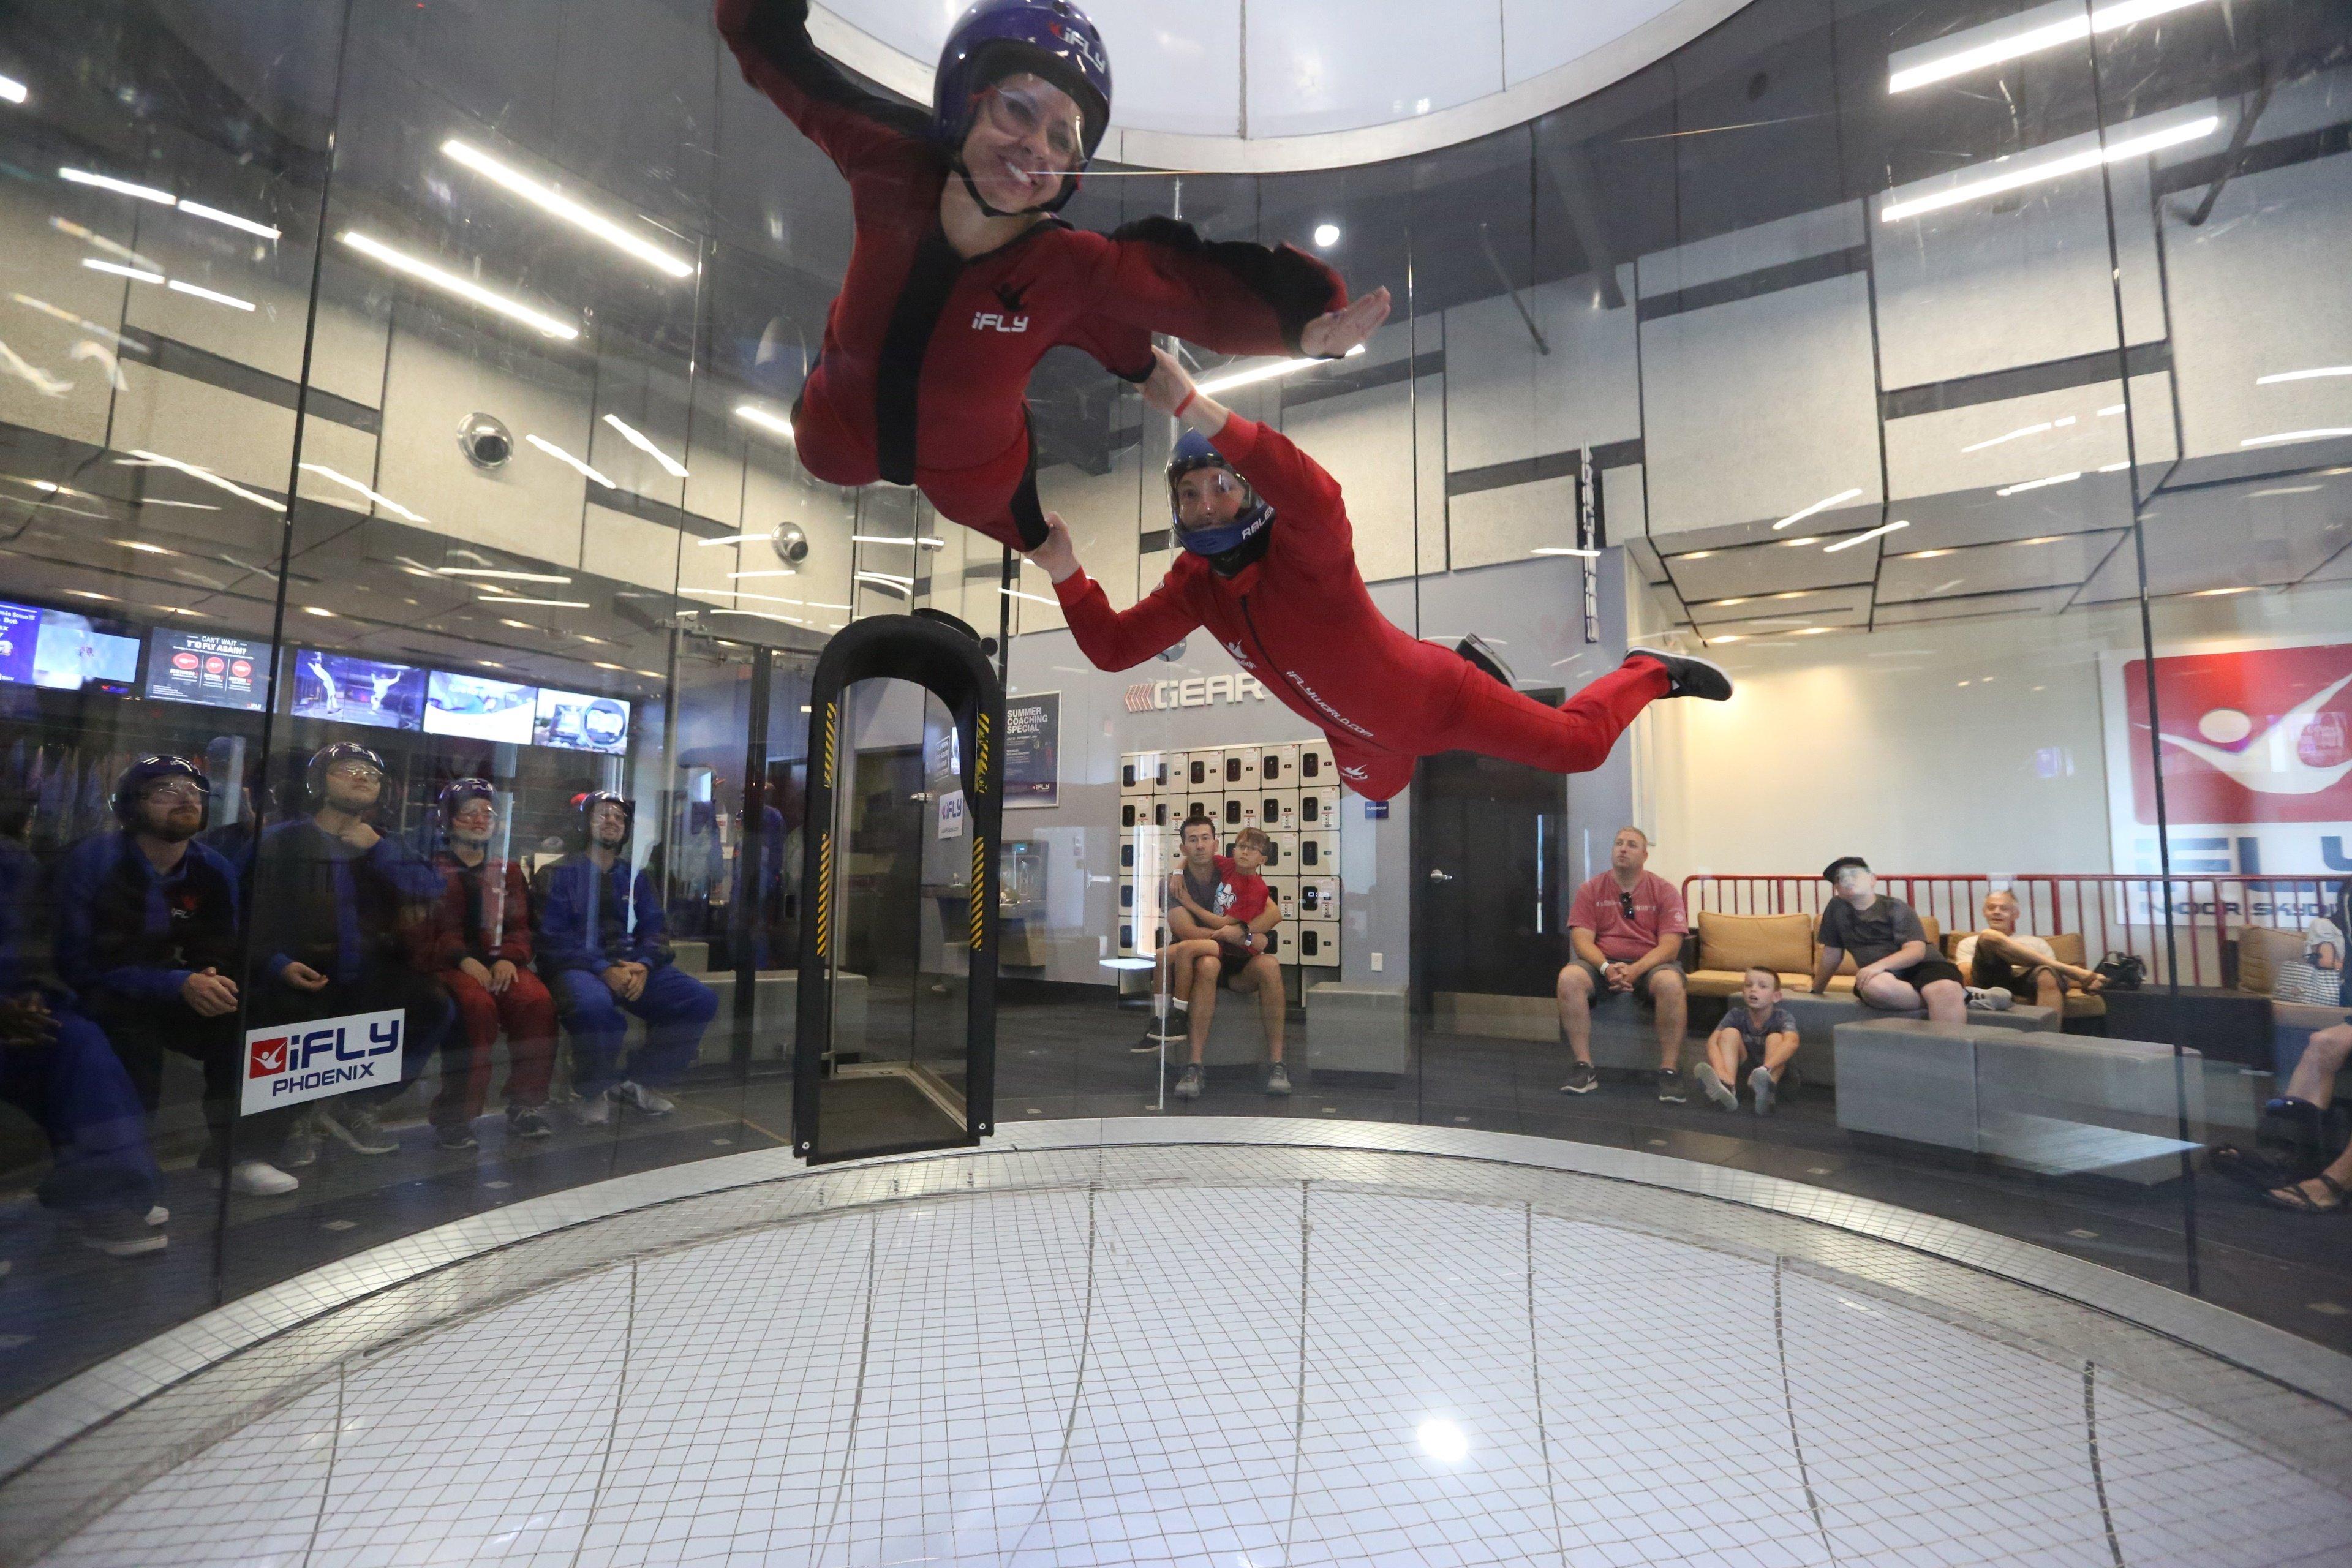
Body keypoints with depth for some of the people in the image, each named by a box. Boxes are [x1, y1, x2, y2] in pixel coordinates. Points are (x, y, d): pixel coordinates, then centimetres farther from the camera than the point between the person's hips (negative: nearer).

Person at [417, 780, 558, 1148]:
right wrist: (465, 960, -18)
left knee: (539, 1001, -30)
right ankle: (454, 1115, -24)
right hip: (448, 963, -3)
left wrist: (509, 958, -8)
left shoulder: (508, 870, 23)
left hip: (499, 961, 3)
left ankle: (526, 1106, -20)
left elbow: (519, 925, 15)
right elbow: (432, 926, 0)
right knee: (477, 1005, -37)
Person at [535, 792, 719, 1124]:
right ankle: (594, 1092, -10)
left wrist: (643, 965, -11)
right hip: (578, 968, -4)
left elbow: (656, 929, 12)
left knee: (701, 1000, -17)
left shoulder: (636, 878, 21)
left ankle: (638, 1082, 1)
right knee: (594, 1005, -40)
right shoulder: (559, 874, 6)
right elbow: (554, 937, -6)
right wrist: (603, 970, -19)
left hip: (634, 967, 5)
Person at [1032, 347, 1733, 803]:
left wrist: (1195, 408, -66)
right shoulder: (1194, 584, -14)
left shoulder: (1302, 551, -35)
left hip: (1432, 697, -7)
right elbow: (1113, 646, -15)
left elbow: (1315, 495, -60)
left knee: (1579, 744, -3)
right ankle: (1470, 660, 54)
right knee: (1374, 788, 39)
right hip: (1360, 738, 8)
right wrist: (1064, 572, -31)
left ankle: (1651, 671, 29)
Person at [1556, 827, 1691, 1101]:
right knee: (1569, 977, -31)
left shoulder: (1664, 891, 2)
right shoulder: (1591, 890, 6)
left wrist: (1635, 971, -23)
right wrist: (1606, 968, -22)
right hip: (1603, 964, 1)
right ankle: (1584, 1068, -23)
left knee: (1671, 982, -36)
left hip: (1650, 965, -1)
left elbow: (1669, 945, -7)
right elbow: (1582, 940, -2)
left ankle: (1669, 1072, -22)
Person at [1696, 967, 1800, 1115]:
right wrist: (1720, 1070, -47)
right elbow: (1713, 1041, -25)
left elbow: (1791, 1043, -37)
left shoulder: (1782, 1017, -14)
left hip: (1778, 1074, -2)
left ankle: (1767, 1091, -49)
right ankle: (1727, 1086, -44)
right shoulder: (1736, 1015, -9)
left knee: (1775, 1038, -25)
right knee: (1730, 1033, -20)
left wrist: (1766, 1068, -55)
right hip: (1741, 1070, 2)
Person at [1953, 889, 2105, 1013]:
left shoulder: (2035, 943, 36)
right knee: (1989, 936, -30)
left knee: (2047, 974, -37)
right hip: (1994, 979, -1)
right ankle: (2074, 971, -25)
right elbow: (1968, 979, 12)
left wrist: (2082, 982, -3)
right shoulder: (1969, 943, 30)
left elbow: (2058, 973, 21)